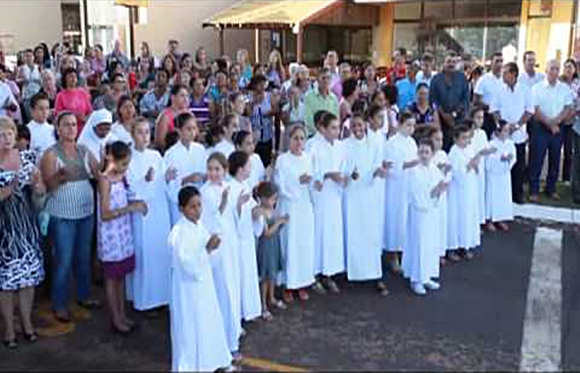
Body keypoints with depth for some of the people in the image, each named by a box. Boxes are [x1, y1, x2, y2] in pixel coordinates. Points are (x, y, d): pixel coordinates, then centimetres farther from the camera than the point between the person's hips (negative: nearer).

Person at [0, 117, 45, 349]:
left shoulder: (27, 158, 4)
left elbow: (40, 193, 5)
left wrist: (36, 183, -16)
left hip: (27, 226, 4)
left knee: (29, 273, 10)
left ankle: (27, 322, 25)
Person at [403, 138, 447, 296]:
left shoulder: (435, 170, 3)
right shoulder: (414, 172, -15)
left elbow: (438, 193, 7)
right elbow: (418, 196, -18)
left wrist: (440, 191, -14)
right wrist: (434, 191, -25)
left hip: (432, 212, 7)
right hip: (419, 213, -6)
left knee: (432, 245, 13)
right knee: (419, 245, -1)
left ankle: (427, 277, 26)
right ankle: (416, 280, 11)